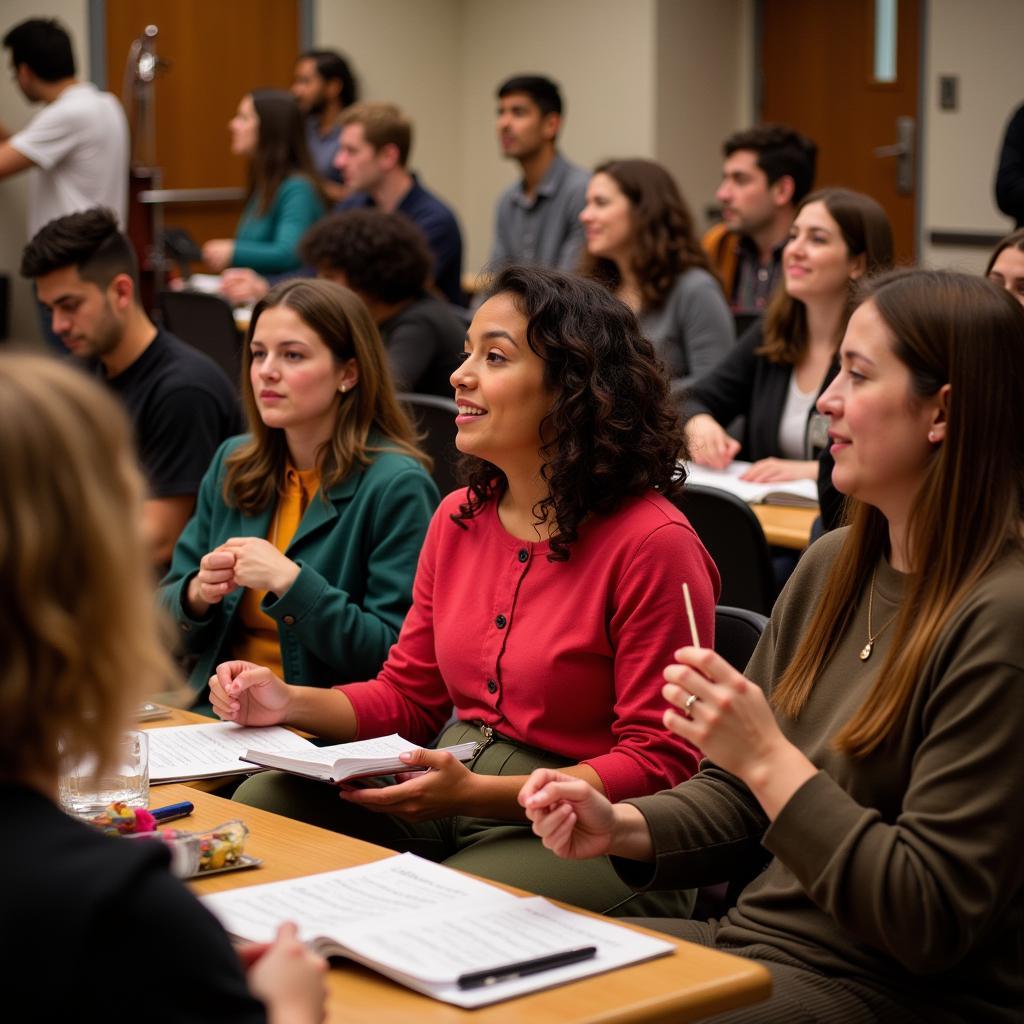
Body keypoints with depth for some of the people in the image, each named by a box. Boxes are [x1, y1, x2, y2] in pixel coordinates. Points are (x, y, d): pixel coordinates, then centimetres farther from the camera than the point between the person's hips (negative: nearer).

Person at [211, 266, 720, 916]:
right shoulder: (459, 519, 9)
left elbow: (661, 763, -15)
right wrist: (290, 703, -3)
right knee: (265, 800, -13)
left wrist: (478, 791, -24)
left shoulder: (652, 544, -15)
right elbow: (409, 697, 16)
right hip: (450, 797, 7)